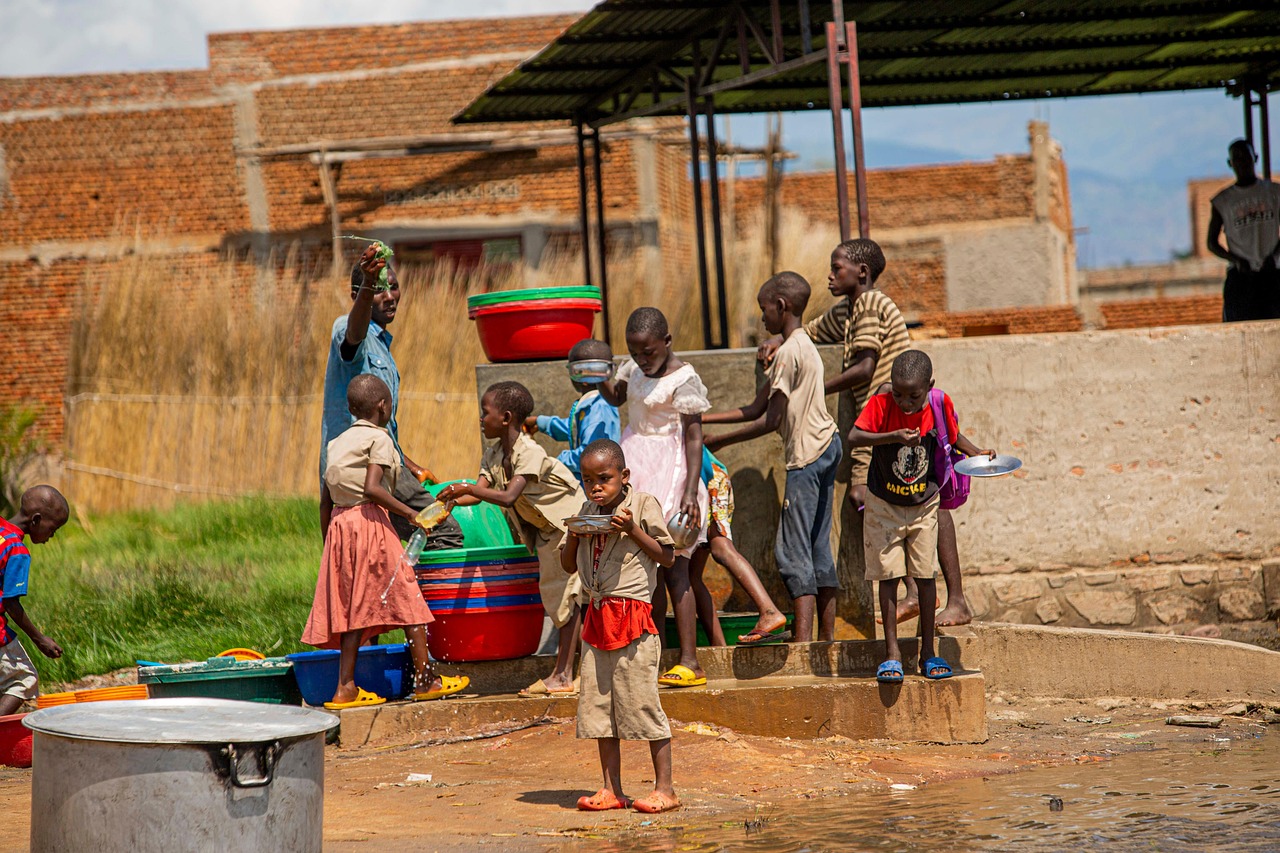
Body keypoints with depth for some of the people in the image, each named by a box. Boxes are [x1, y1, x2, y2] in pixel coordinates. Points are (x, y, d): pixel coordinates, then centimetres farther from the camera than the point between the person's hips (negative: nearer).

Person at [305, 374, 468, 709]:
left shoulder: (336, 443, 17)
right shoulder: (379, 438, -4)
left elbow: (325, 501, 16)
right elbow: (372, 487, -19)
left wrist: (328, 542, 23)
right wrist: (410, 514, -16)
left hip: (339, 524, 7)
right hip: (370, 521, -7)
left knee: (354, 605, 8)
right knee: (407, 598, 1)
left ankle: (346, 687, 4)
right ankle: (425, 678, 3)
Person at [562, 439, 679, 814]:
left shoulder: (643, 505, -4)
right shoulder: (587, 512, 13)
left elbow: (667, 556, -5)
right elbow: (568, 566, 18)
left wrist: (632, 530, -16)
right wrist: (574, 535, -1)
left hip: (632, 615, -6)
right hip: (597, 615, 6)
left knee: (640, 700, -7)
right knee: (598, 704, 6)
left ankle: (664, 788, -1)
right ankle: (611, 789, 12)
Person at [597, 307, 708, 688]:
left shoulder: (683, 379, -13)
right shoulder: (635, 368, 10)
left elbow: (694, 437, -15)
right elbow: (616, 396, 29)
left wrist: (690, 491, -22)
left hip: (667, 475, -7)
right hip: (637, 472, 7)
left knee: (671, 569, -9)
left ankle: (689, 661, -9)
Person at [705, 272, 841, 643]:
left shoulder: (788, 352, -13)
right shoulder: (805, 345, 17)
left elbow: (771, 421, -15)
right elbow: (756, 409, 18)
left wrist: (719, 441, -7)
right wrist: (700, 418, 15)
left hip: (806, 455, -10)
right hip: (827, 447, 10)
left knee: (793, 550, -9)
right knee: (817, 549, 11)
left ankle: (803, 641, -13)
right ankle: (827, 636, 12)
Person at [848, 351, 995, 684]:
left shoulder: (940, 405, -13)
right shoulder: (881, 405, -20)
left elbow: (953, 434, 6)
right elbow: (854, 437, -31)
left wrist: (976, 453, -10)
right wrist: (893, 437, -42)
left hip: (924, 505, 2)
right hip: (884, 506, -2)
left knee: (925, 575, 4)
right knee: (888, 576, 0)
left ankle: (927, 652, 13)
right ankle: (892, 652, 6)